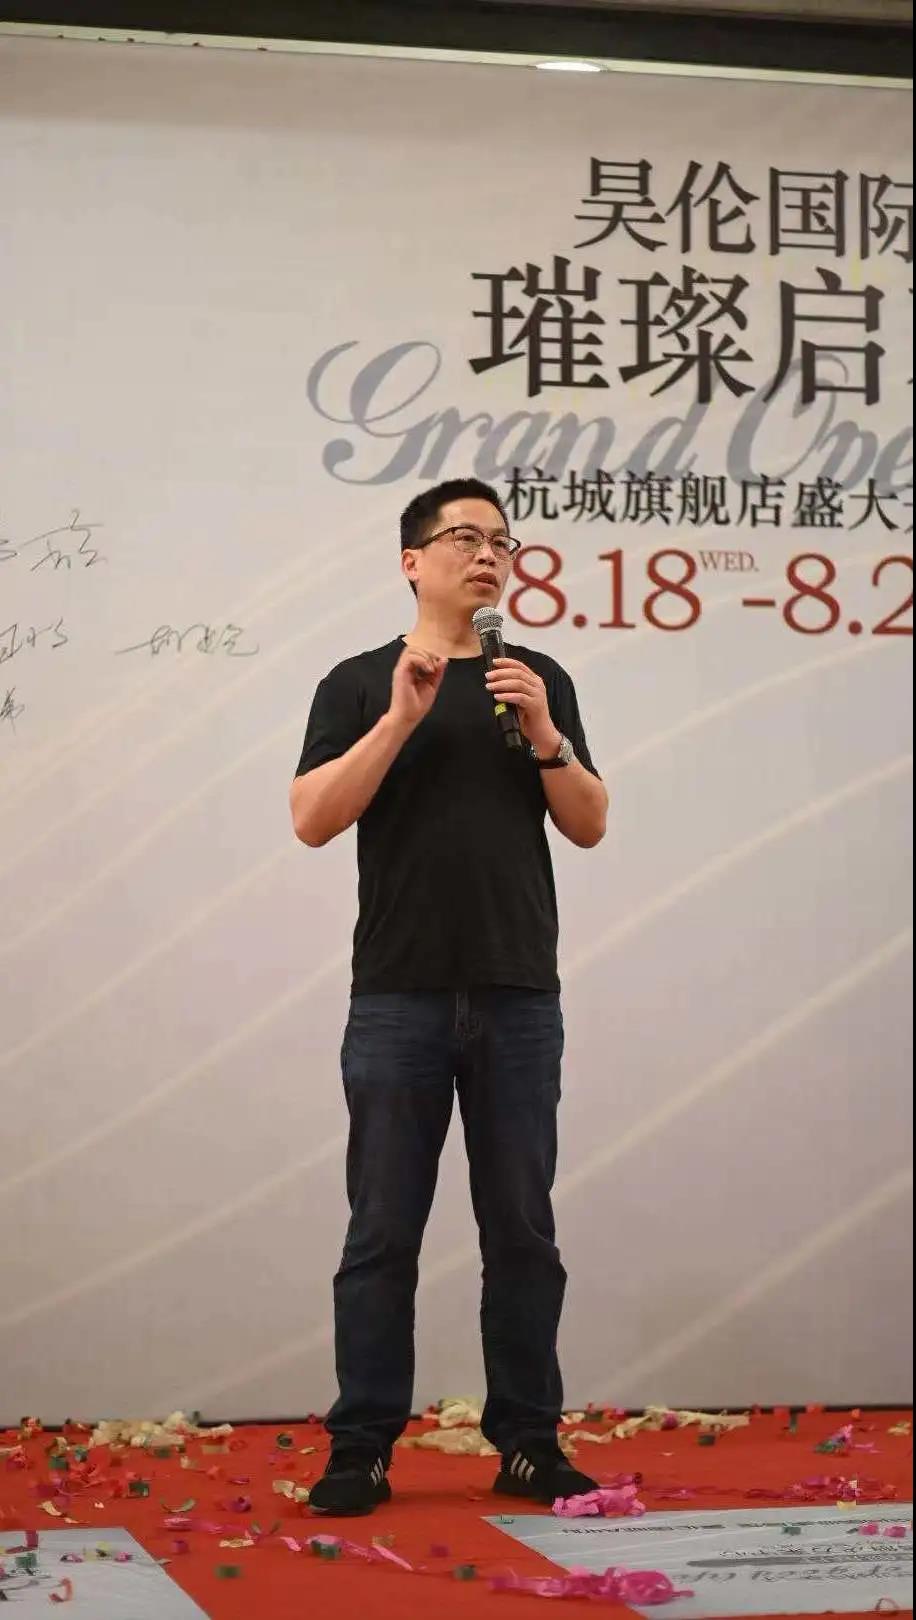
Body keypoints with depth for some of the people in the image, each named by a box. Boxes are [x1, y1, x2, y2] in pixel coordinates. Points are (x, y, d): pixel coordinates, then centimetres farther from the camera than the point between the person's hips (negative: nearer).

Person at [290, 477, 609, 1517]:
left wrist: (544, 736, -8)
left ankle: (527, 1441, 14)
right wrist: (402, 717, -14)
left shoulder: (541, 683, 11)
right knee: (383, 1233, 1)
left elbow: (589, 826, 7)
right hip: (399, 998, -2)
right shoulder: (361, 685, 4)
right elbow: (312, 819, -7)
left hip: (519, 999, 2)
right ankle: (362, 1448, 7)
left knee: (522, 1232, 5)